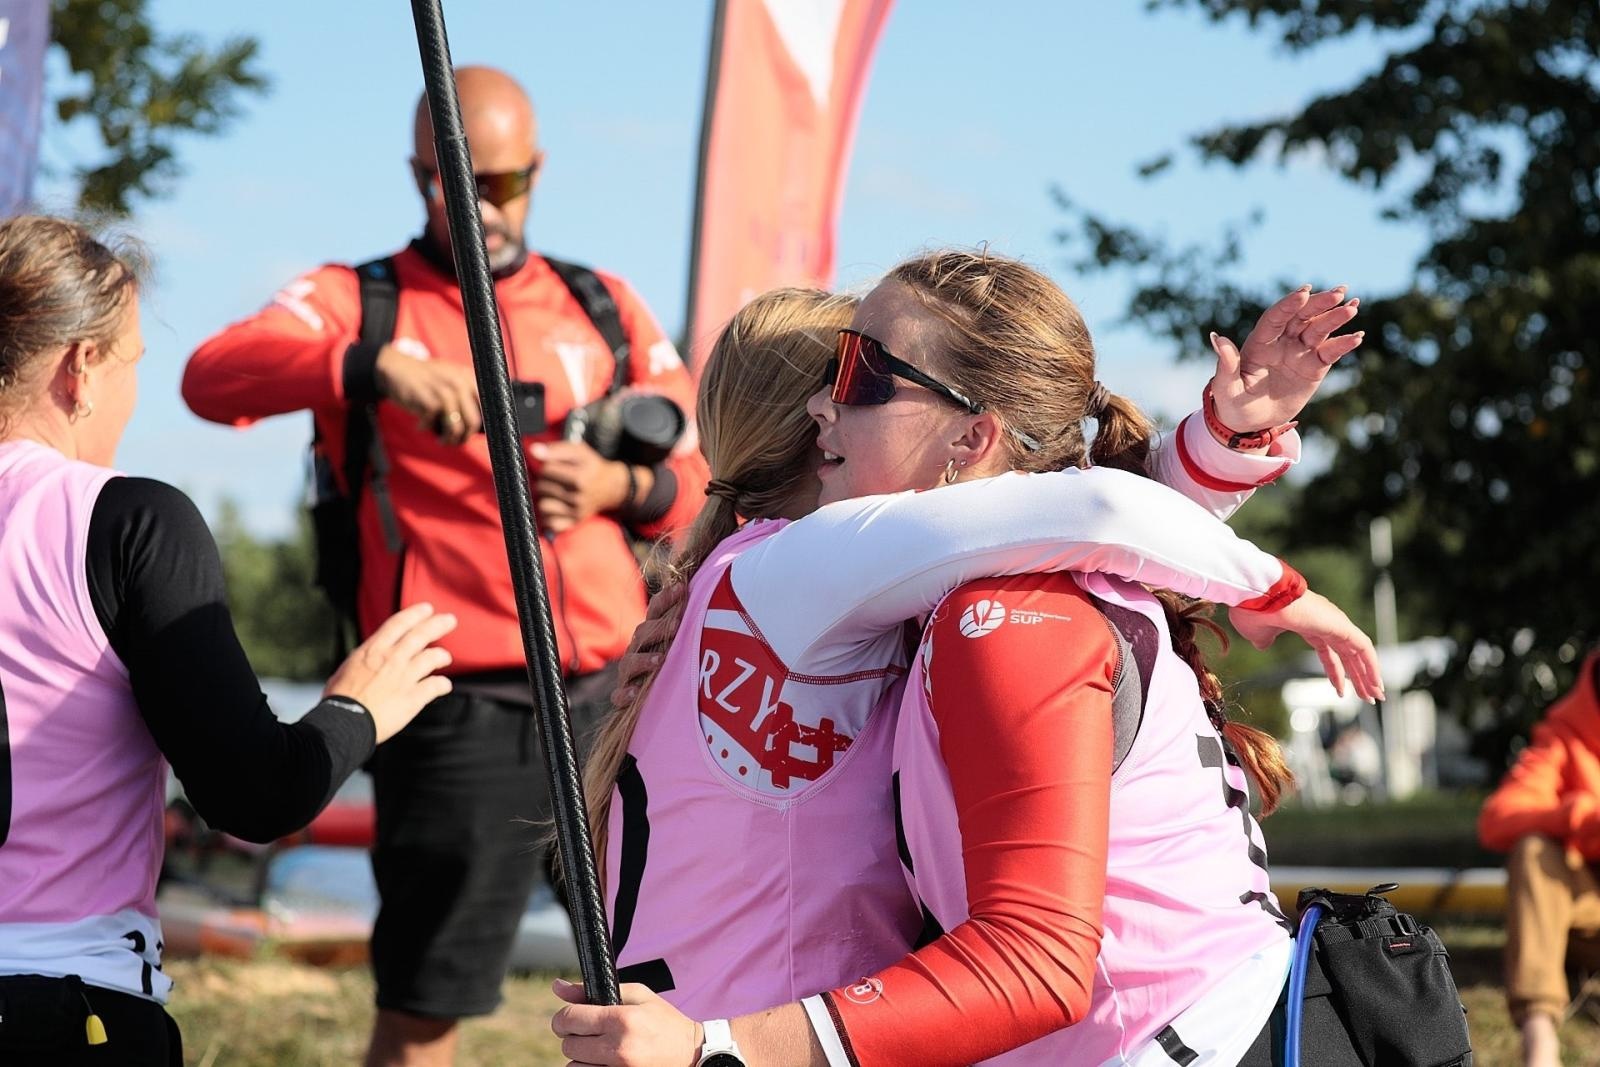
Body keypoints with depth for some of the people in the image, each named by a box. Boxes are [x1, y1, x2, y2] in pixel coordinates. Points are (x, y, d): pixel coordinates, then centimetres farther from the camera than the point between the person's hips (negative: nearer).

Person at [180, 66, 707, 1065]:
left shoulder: (606, 306, 16)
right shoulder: (356, 301, 4)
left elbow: (707, 479, 15)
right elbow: (214, 377, -15)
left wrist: (622, 486, -8)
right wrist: (375, 363, -31)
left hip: (618, 691, 4)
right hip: (464, 708, -3)